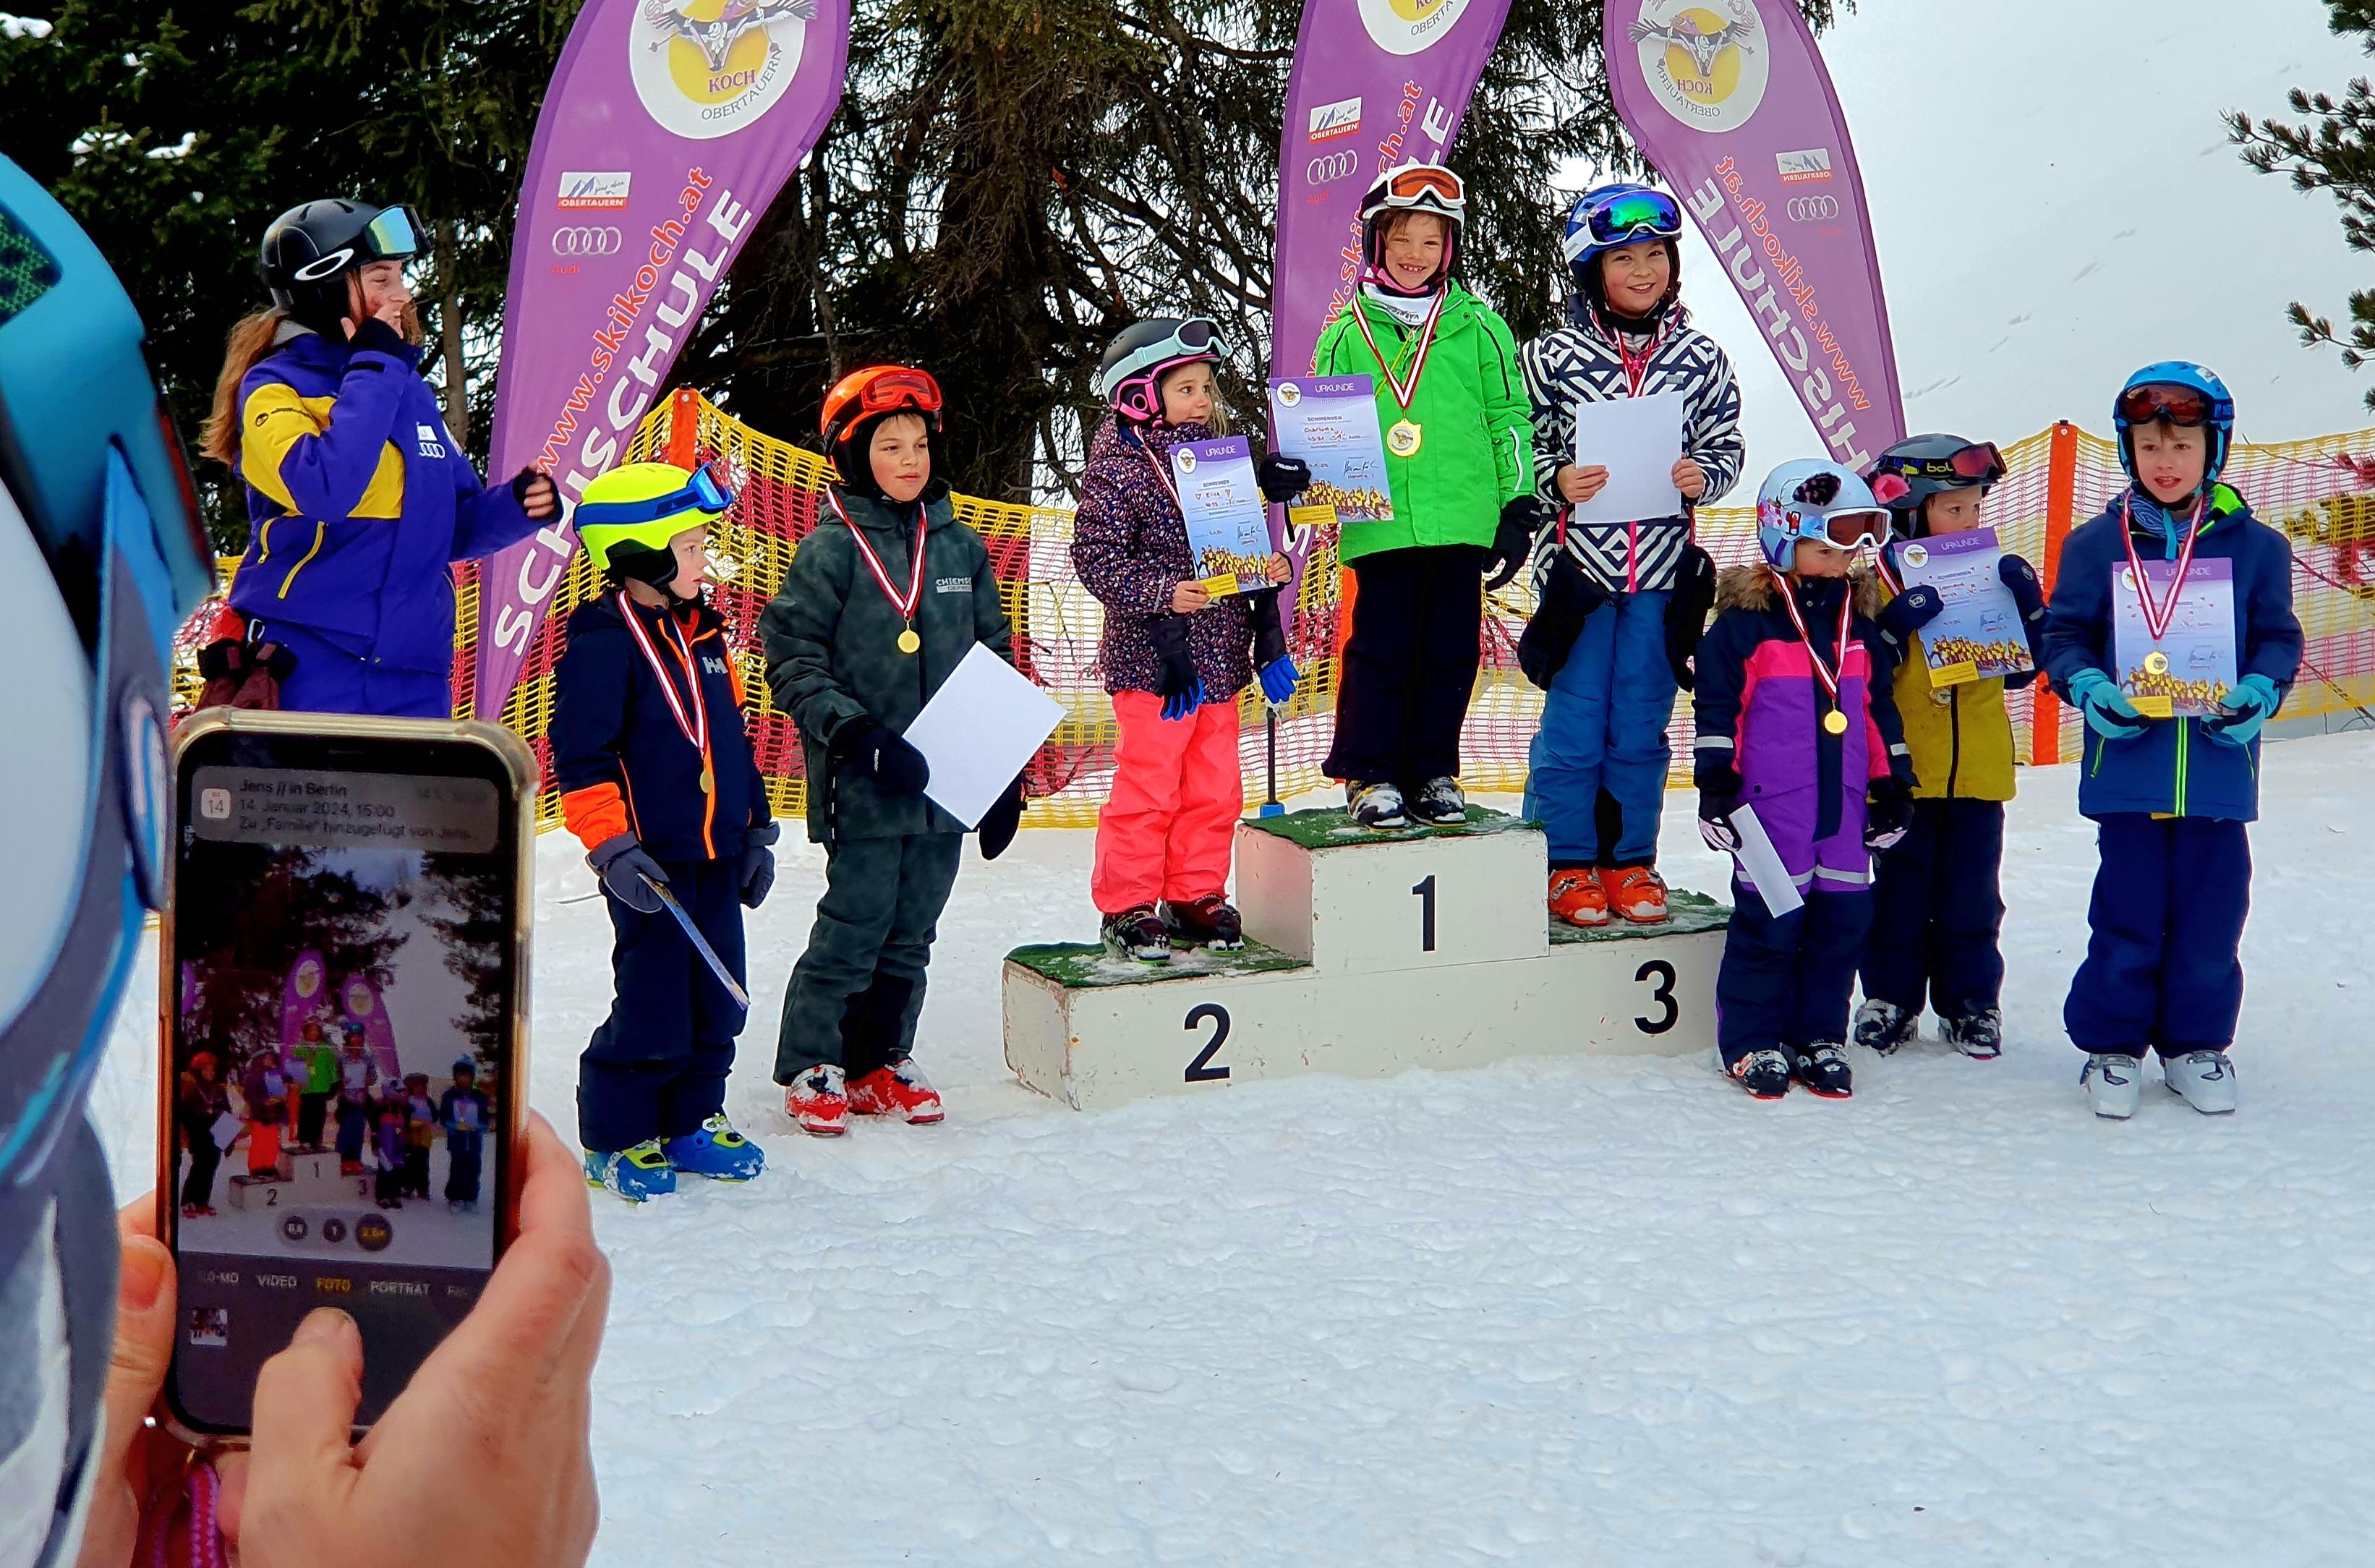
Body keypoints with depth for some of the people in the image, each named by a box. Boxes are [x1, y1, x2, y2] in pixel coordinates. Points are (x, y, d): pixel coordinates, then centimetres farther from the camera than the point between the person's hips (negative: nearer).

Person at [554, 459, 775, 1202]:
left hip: (718, 859, 8)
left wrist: (756, 830, 23)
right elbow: (581, 756, -15)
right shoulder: (604, 640, -11)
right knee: (652, 1009, -4)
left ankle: (690, 1122, 26)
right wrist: (612, 848, -19)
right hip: (653, 863, -8)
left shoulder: (701, 631, 15)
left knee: (718, 1001, 12)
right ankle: (614, 1139, 11)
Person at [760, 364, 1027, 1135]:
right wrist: (857, 734, -20)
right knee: (854, 926, -3)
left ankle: (879, 1060, 25)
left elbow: (995, 660, 16)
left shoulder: (961, 547, 10)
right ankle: (810, 1066, 11)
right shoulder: (831, 550, -5)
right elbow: (792, 661, -8)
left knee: (910, 933, 12)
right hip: (864, 786, -5)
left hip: (947, 781, 5)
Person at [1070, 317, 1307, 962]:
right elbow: (1097, 557, -15)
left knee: (1215, 787, 12)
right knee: (1147, 787, -3)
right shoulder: (1119, 469, -9)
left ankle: (1195, 897, 24)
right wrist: (1163, 594, -25)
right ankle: (1126, 907, 8)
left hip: (1220, 657, 7)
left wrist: (1271, 566, 5)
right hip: (1153, 660, -7)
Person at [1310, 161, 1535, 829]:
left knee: (1451, 652, 7)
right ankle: (1370, 775, 9)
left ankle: (1432, 773, 18)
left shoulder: (1479, 328, 6)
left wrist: (1516, 511, 5)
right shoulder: (1344, 338, 7)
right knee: (1381, 650, -1)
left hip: (1463, 522, 1)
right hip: (1378, 527, -1)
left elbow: (1509, 421, 9)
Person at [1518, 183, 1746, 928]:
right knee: (1574, 725, 3)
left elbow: (1728, 447, 10)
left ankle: (1631, 861, 21)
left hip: (1664, 570, 2)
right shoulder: (1552, 355, -3)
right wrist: (1556, 481, -16)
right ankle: (1570, 865, 16)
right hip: (1578, 563, -2)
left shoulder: (1701, 358, 4)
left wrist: (1703, 477, -10)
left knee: (1642, 727, 9)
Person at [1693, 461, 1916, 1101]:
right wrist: (1716, 787, -8)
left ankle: (1819, 1036, 18)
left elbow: (1881, 713, 19)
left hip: (1844, 809, 5)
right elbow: (1716, 710, -5)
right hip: (1771, 807, -5)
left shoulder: (1861, 623, 13)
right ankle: (1753, 1041, 9)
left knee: (1841, 919, 6)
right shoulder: (1744, 622, -4)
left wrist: (1894, 786, 17)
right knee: (1768, 922, -2)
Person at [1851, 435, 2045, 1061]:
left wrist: (2027, 602, -5)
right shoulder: (1881, 575, -6)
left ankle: (1970, 1002, 21)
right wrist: (1895, 626, -27)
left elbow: (2021, 666, 8)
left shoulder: (1992, 573, 8)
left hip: (1978, 768, 4)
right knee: (1899, 892, 6)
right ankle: (1891, 998, 19)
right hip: (1903, 768, -3)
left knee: (1972, 896, 10)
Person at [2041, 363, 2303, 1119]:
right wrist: (2086, 685, -13)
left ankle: (2196, 1044, 24)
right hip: (2127, 764, -1)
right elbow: (2064, 632, 6)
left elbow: (2278, 636, 8)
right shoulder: (2095, 544, 3)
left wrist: (2262, 689, -11)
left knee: (2211, 913, 7)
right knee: (2127, 915, 3)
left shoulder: (2254, 546, 4)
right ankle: (2113, 1044, 18)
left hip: (2219, 766, 1)